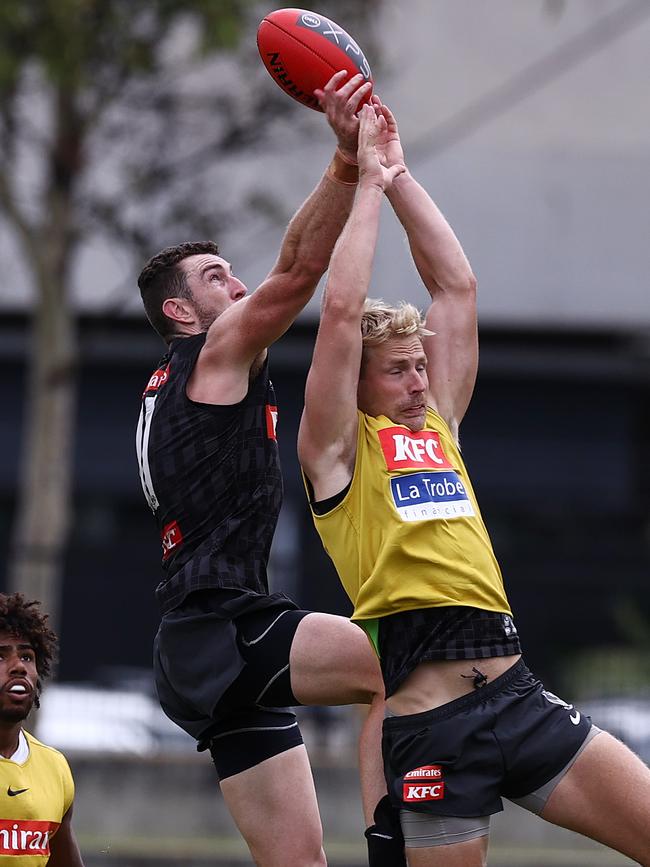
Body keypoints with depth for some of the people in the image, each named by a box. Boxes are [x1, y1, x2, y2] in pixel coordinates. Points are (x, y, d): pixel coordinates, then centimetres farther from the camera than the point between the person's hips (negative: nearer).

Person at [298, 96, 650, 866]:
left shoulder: (438, 424, 21)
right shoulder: (336, 449, 4)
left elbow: (456, 287, 21)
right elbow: (342, 308, -6)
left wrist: (398, 175, 19)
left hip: (517, 694, 6)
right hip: (428, 720, -6)